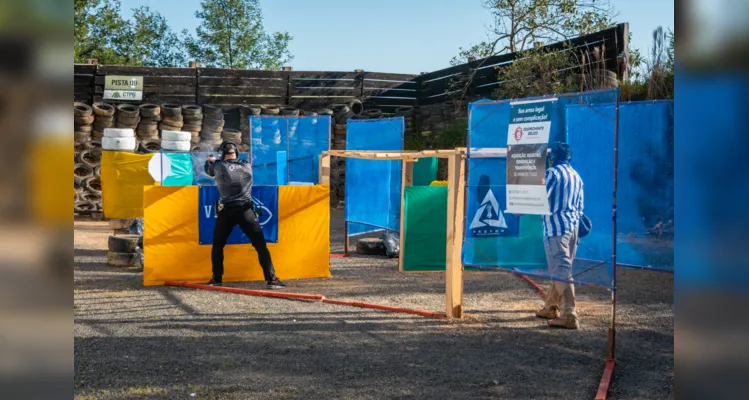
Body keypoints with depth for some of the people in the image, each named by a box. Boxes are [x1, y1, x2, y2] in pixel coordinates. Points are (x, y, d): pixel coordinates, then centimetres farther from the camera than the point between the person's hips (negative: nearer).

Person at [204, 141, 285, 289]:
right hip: (245, 210, 0)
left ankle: (217, 279, 17)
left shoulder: (219, 166, 2)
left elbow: (209, 170, 24)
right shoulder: (247, 165, 6)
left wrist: (210, 161, 47)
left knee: (218, 245, 19)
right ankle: (271, 279, -8)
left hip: (226, 211, 0)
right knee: (260, 245, -1)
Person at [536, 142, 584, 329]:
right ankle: (550, 307, 28)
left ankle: (569, 315, -17)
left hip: (556, 226, -8)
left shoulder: (552, 172, -7)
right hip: (573, 226, 8)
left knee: (561, 270, -11)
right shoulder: (576, 176, 18)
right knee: (561, 268, 16)